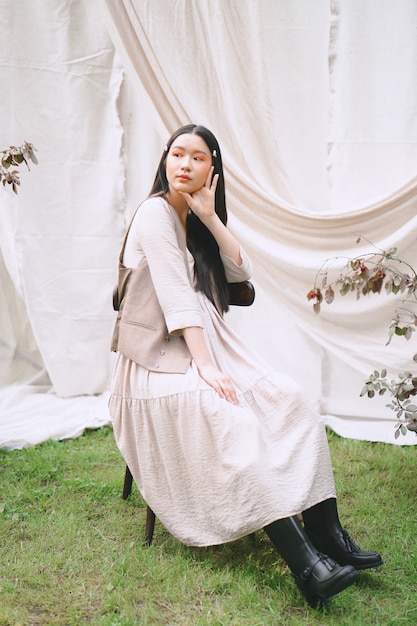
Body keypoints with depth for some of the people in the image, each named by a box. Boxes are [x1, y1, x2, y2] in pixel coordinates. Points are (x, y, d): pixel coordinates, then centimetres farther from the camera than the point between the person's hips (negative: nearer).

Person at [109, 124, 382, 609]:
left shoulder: (196, 219, 15)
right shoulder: (155, 213, -8)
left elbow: (241, 273, 6)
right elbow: (175, 295, -19)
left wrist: (210, 218, -4)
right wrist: (206, 366, -25)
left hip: (204, 343, 8)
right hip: (159, 355, -8)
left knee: (288, 401, -14)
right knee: (234, 422, -32)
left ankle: (325, 534, -16)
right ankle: (305, 563, -36)